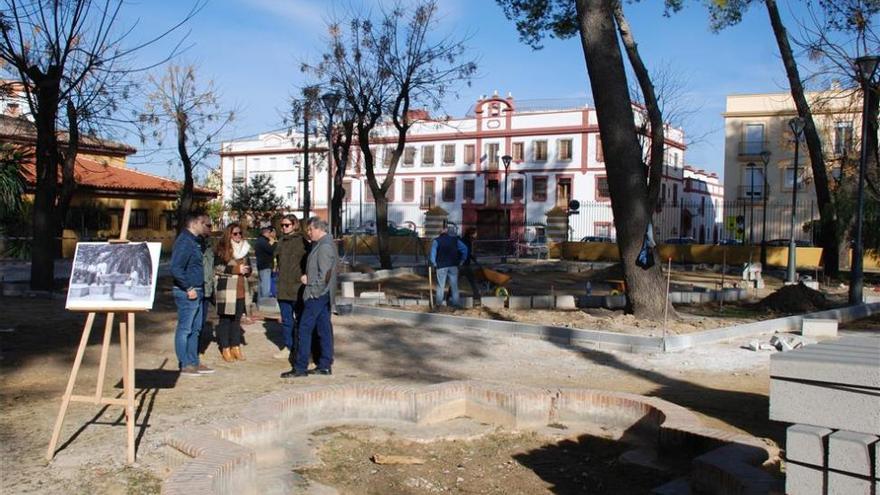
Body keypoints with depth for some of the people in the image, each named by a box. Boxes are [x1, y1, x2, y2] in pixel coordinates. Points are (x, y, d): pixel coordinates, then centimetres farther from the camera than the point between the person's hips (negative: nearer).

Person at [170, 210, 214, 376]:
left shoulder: (194, 241, 14)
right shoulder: (184, 241, -16)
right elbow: (176, 269, -24)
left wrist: (200, 289, 14)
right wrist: (188, 288, -19)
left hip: (196, 292, 10)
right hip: (187, 293, -10)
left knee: (195, 329, 15)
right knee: (185, 329, 0)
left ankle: (194, 362, 24)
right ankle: (185, 365, 7)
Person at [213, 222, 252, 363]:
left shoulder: (244, 248, 15)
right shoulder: (222, 249, -3)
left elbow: (248, 267, 22)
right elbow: (218, 268, -12)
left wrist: (246, 270, -2)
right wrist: (236, 269, -15)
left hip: (240, 289, 5)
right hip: (226, 289, -5)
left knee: (237, 318, 10)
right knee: (225, 318, 0)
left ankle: (236, 347, 17)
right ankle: (225, 348, 7)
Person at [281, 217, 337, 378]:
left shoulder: (325, 247, -18)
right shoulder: (323, 244, 15)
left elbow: (323, 276, -21)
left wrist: (308, 280, -9)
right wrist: (309, 277, 5)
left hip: (316, 294, -10)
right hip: (323, 294, 10)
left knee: (304, 330, -6)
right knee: (324, 329, 11)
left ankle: (300, 367, -2)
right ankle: (325, 365, 16)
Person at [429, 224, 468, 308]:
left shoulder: (437, 241, -2)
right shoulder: (454, 239, 8)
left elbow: (433, 251, -15)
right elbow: (464, 248, 4)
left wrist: (433, 262, -5)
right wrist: (462, 259, 9)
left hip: (441, 266, -2)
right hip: (453, 265, 2)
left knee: (441, 285, 3)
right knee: (454, 285, 8)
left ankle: (438, 303, 2)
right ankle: (455, 302, 9)